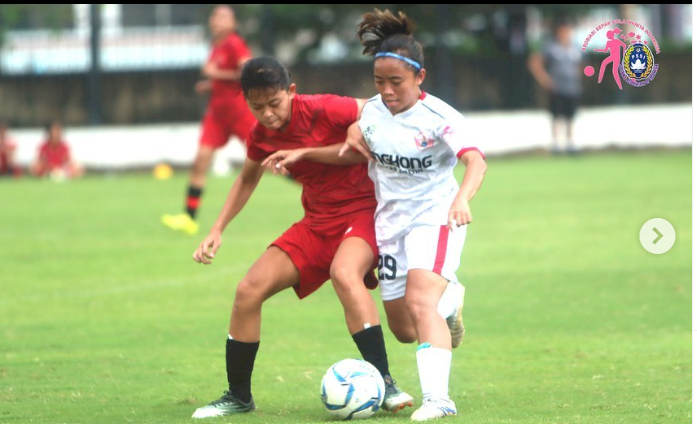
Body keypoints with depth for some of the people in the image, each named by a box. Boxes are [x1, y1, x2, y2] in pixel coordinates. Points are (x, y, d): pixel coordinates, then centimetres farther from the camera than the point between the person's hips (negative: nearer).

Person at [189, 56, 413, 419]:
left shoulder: (323, 110, -21)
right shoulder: (261, 136, 0)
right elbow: (248, 178, 20)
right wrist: (217, 230, 16)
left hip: (362, 209, -7)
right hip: (318, 222, 7)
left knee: (344, 274, -38)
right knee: (249, 290, -5)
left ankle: (385, 383, -35)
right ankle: (238, 396, 12)